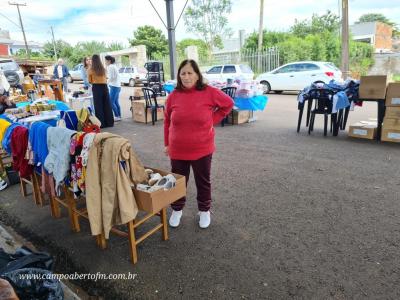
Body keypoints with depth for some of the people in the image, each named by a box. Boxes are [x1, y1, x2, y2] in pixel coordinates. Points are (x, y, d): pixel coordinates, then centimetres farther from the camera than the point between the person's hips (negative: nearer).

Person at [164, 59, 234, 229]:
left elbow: (228, 104, 6)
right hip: (177, 150, 2)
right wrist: (167, 144, 9)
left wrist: (213, 119, -1)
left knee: (203, 182, 15)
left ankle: (204, 211, 35)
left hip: (202, 149, -1)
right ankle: (177, 210, 36)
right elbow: (167, 121, 7)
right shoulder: (173, 96, -3)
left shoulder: (209, 93, -9)